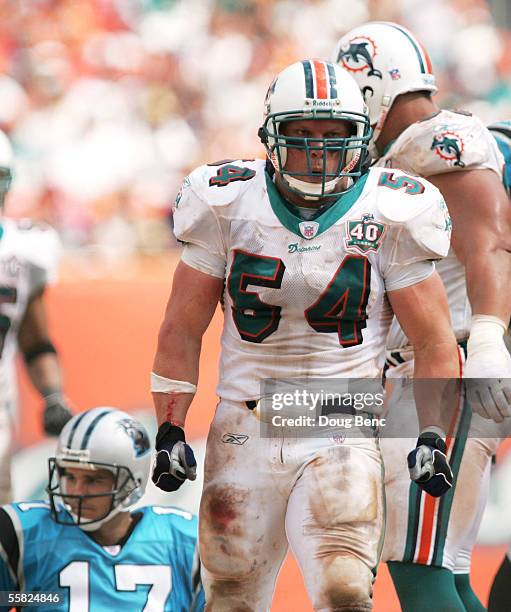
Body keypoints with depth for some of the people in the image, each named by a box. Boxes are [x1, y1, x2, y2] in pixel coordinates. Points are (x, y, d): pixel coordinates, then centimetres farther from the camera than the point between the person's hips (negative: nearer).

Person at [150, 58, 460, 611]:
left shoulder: (388, 217, -3)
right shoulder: (227, 207, 0)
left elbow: (433, 342, 4)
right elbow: (182, 330, 8)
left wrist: (432, 436, -6)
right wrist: (169, 430, 3)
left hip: (342, 437, -2)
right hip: (245, 434, 2)